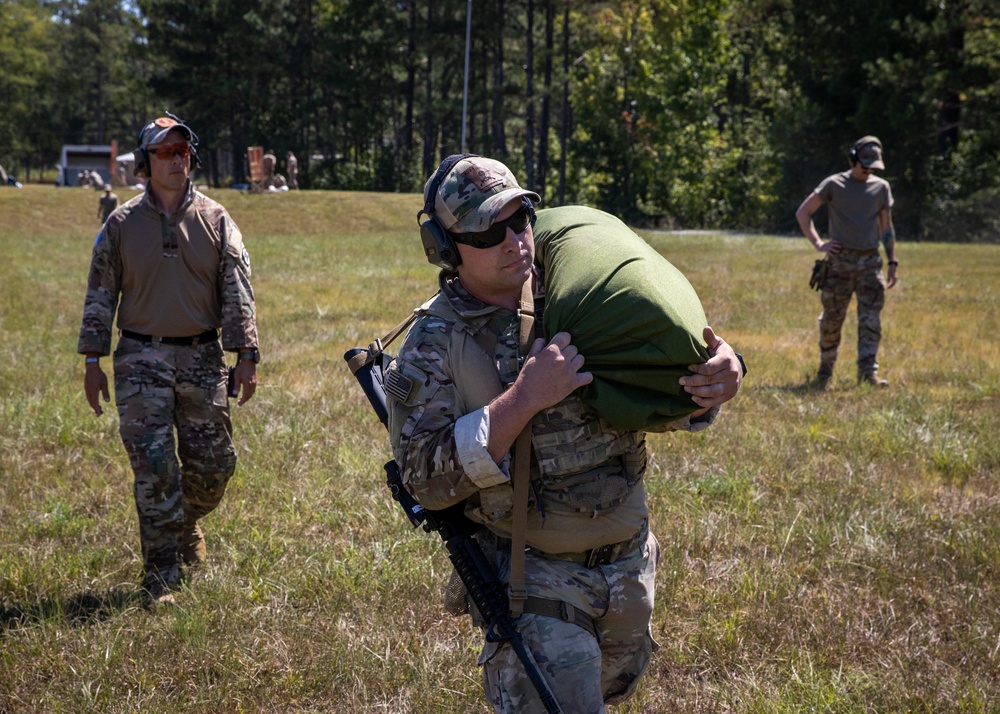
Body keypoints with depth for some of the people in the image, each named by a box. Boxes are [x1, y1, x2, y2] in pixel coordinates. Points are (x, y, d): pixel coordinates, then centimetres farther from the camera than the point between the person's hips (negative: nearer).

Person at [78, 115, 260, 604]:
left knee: (213, 464, 6)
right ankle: (162, 577, 1)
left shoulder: (215, 221, 4)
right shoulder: (122, 224, 3)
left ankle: (186, 524, 39)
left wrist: (246, 357, -4)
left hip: (203, 358, 2)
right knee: (155, 468, -6)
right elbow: (99, 296, 6)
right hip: (142, 360, -1)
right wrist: (92, 361, 2)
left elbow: (237, 293, 2)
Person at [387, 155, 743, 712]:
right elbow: (428, 479, -21)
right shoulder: (434, 345, -13)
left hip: (629, 560, 5)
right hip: (535, 578, -5)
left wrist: (722, 375, -21)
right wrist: (525, 398, -29)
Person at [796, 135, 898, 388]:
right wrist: (818, 243, -6)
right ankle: (825, 369, 21)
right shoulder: (833, 184, -1)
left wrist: (893, 262, 11)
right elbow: (803, 213, 3)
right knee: (832, 319, 4)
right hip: (840, 262, -2)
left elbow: (886, 227, 17)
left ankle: (868, 372, -10)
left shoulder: (881, 187, 9)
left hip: (870, 262, 2)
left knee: (871, 320, -7)